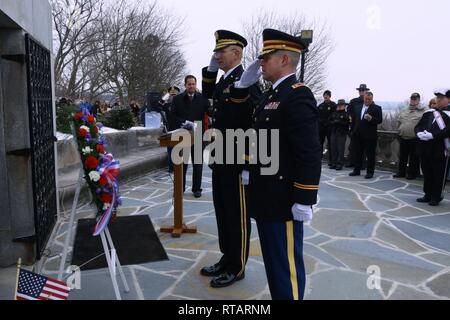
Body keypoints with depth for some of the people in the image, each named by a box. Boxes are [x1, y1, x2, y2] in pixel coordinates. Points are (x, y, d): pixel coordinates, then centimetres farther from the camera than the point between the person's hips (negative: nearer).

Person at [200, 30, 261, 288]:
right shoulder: (224, 81, 11)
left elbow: (256, 125, -26)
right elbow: (208, 94, 29)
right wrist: (211, 69, 16)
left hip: (237, 163, -9)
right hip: (220, 161, 9)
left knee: (237, 217, 5)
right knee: (223, 214, 17)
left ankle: (237, 268, 21)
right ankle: (227, 259, 33)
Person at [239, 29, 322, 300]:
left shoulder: (298, 96, -16)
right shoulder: (271, 95, 14)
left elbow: (310, 154, -21)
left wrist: (304, 200, -20)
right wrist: (250, 169, 18)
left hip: (283, 199, -9)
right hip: (266, 196, 10)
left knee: (287, 263, 3)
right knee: (272, 260, 20)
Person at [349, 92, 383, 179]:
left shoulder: (377, 108, -1)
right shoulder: (357, 108, 15)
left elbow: (379, 120, -9)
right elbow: (354, 120, 18)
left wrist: (371, 119, -26)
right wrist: (353, 131, 11)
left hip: (370, 136, -5)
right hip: (358, 135, 5)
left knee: (370, 155, 0)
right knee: (358, 154, 11)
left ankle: (370, 172, 8)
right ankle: (357, 170, 21)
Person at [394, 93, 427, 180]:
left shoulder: (423, 111, -4)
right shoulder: (403, 111, 12)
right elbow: (399, 123, 17)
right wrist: (399, 133, 13)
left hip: (415, 139, -5)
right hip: (403, 138, 5)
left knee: (414, 158, 4)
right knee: (402, 157, 14)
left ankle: (412, 174, 15)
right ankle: (401, 172, 25)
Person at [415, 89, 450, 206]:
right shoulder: (428, 113, 12)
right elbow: (418, 127, 11)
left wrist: (432, 135, -25)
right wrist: (420, 134, -10)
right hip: (425, 149, 6)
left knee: (439, 174, 4)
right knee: (427, 172, 14)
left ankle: (436, 197, 16)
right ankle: (428, 195, 26)